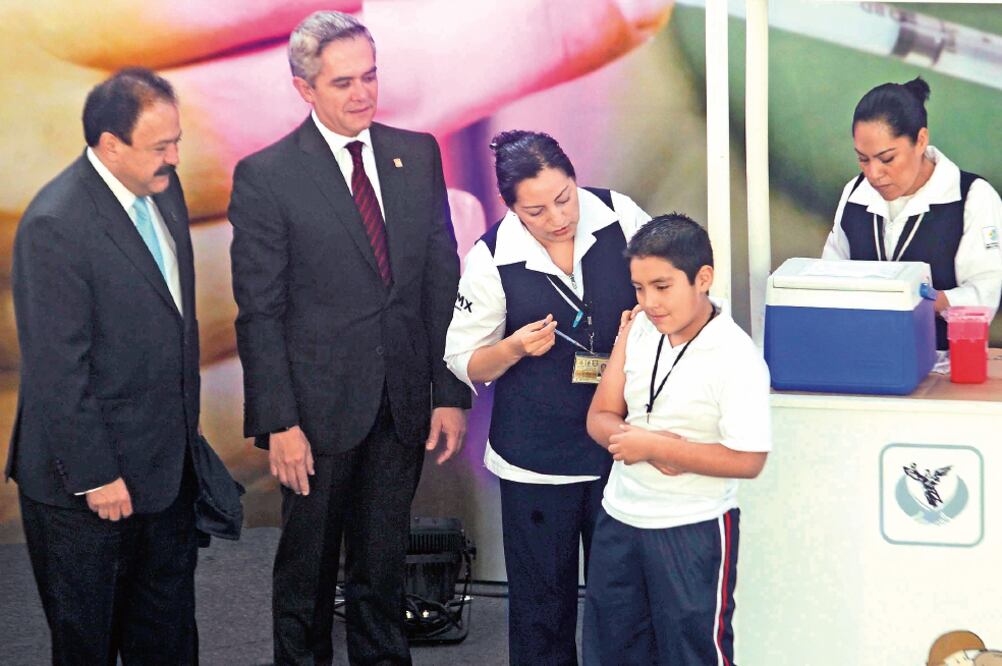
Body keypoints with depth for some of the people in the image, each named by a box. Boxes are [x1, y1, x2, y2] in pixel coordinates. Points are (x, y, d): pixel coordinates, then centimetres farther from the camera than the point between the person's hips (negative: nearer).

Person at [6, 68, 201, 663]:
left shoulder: (163, 189, 1)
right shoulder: (55, 225, -25)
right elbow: (57, 370, -22)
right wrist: (95, 476, -18)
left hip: (168, 458, 8)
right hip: (92, 476, -8)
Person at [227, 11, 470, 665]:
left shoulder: (418, 154, 4)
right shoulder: (265, 175, -8)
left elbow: (443, 279, 6)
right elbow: (260, 311, -8)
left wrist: (451, 391, 2)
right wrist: (280, 422, -13)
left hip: (401, 404, 3)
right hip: (319, 407, -3)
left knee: (383, 564, 15)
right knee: (307, 565, 11)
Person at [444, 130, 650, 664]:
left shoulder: (619, 216, -8)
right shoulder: (492, 258, -11)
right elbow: (464, 361, -1)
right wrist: (515, 348, -20)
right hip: (537, 456, -1)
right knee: (541, 599, 8)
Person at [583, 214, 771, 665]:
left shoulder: (735, 357, -18)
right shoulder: (638, 329, 0)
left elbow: (747, 460, -22)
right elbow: (600, 417, 4)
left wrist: (653, 445, -21)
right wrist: (643, 445, -18)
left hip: (693, 529, -6)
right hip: (620, 518, 6)